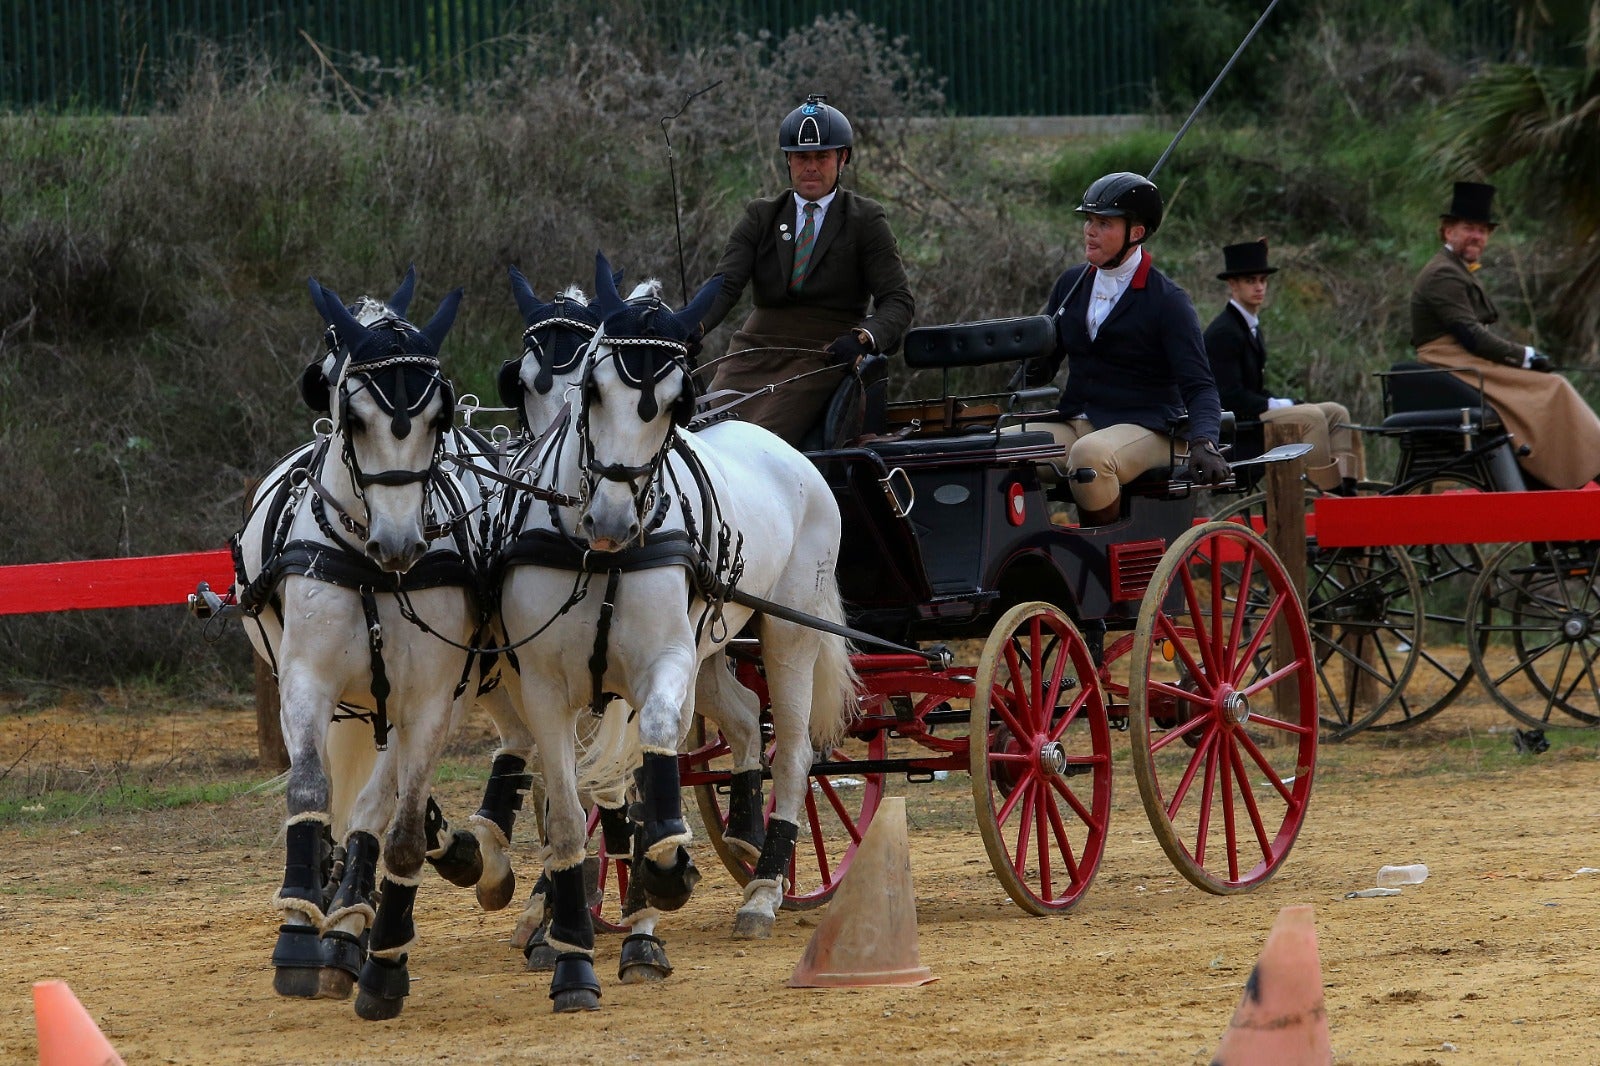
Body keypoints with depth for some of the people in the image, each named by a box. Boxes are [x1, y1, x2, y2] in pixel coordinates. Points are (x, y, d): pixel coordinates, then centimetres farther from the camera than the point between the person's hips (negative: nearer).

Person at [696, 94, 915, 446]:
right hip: (755, 350, 3)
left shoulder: (866, 220, 8)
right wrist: (694, 328, -19)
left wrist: (862, 337, -21)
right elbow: (725, 284, 3)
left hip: (821, 358, -3)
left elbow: (898, 301, 1)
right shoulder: (761, 216, 16)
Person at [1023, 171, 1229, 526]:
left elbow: (1198, 386, -8)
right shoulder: (1072, 284, 13)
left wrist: (1203, 443, -27)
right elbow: (1039, 369, 17)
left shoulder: (1167, 300, -3)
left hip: (1143, 429, -5)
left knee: (1090, 455, -39)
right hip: (1075, 425, 5)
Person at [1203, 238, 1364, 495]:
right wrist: (1279, 406, -16)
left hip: (1255, 412, 10)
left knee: (1336, 413, 2)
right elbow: (1230, 396, -21)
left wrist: (1284, 403, 1)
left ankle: (1346, 489, -13)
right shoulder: (1224, 332, -14)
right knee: (1311, 416, -26)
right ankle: (1329, 492, -26)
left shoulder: (1252, 326, 19)